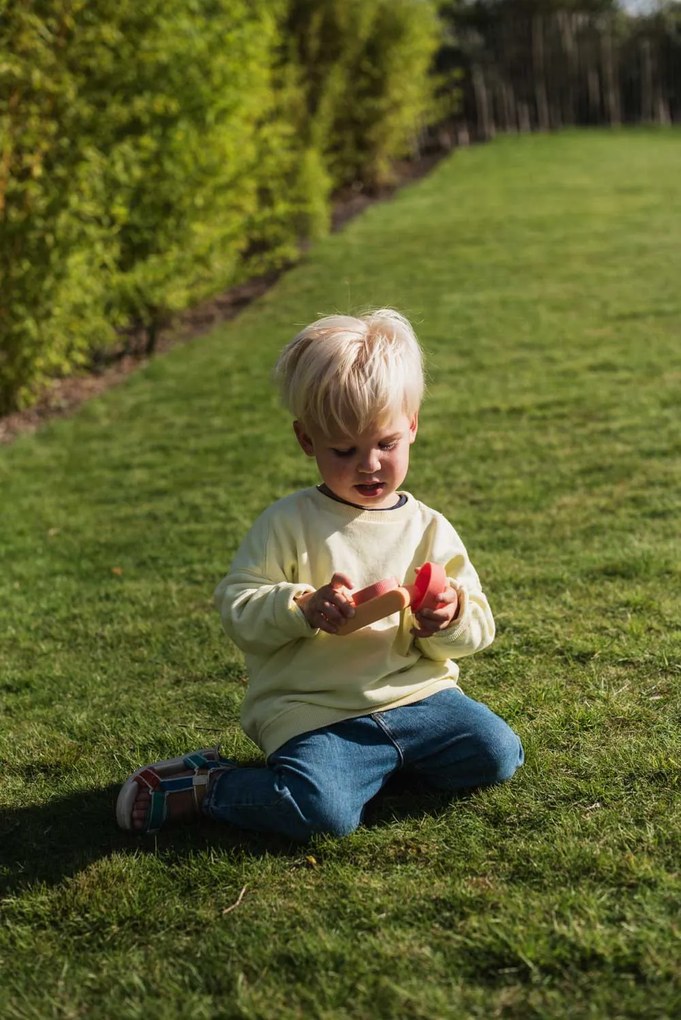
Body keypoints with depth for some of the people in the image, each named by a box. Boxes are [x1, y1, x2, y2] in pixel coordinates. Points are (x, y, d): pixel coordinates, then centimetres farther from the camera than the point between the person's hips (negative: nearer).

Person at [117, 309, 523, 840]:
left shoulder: (429, 529, 7)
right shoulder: (287, 524, -2)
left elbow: (477, 630, 9)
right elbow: (237, 608, -6)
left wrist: (451, 620, -14)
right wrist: (305, 608, -22)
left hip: (415, 694, 5)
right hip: (312, 711, -4)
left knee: (498, 754, -14)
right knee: (322, 811, -28)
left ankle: (376, 760, 8)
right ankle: (201, 784, -1)